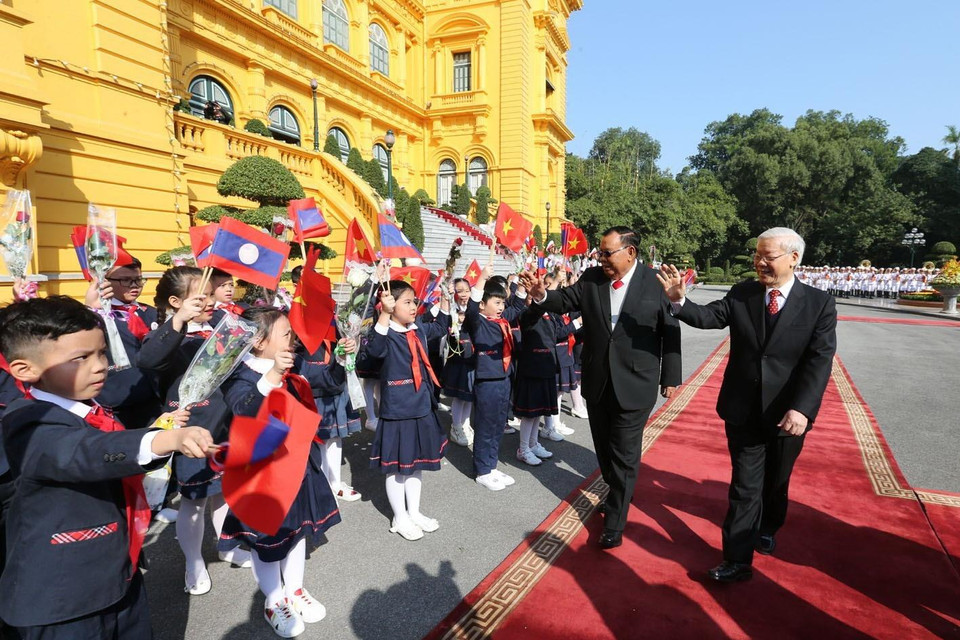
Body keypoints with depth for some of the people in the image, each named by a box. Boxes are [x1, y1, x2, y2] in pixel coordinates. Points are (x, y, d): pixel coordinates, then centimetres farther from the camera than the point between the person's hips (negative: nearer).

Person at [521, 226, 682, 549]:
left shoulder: (656, 283, -9)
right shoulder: (591, 278, 0)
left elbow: (670, 332, -4)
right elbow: (565, 300, -5)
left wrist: (669, 378, -1)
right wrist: (541, 294, -28)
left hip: (634, 385, -4)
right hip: (597, 383, 4)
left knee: (624, 455, 4)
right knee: (603, 447, 21)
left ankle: (614, 524, 19)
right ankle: (617, 494, 46)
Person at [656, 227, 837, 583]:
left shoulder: (819, 304, -9)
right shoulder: (741, 295, -3)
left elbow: (820, 361, -16)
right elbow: (707, 316, -12)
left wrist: (801, 408, -26)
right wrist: (679, 300, -32)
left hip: (788, 414, 0)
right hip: (743, 411, 0)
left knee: (776, 482, 22)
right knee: (745, 486, 5)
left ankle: (766, 528, 49)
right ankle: (737, 560, 13)